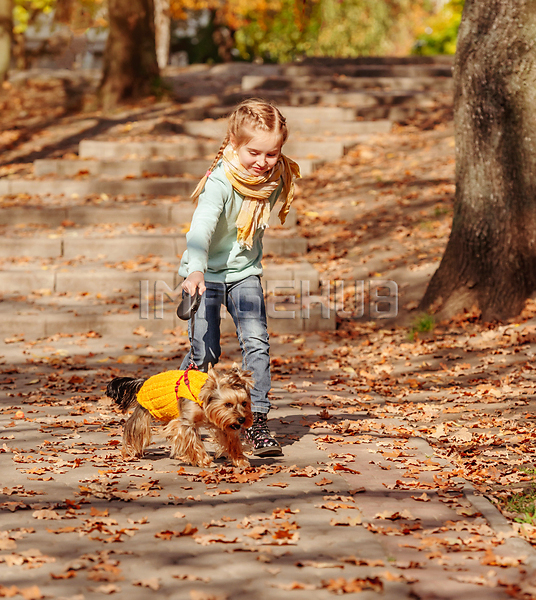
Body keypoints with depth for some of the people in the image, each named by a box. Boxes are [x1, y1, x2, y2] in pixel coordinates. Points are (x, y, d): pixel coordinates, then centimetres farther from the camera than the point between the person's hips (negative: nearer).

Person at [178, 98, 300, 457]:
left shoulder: (276, 178, -9)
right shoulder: (220, 183, -28)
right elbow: (201, 227, -43)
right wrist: (196, 271, -57)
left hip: (244, 272, 4)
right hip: (206, 273, -4)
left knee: (256, 342, -11)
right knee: (204, 352, -4)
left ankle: (257, 421, -5)